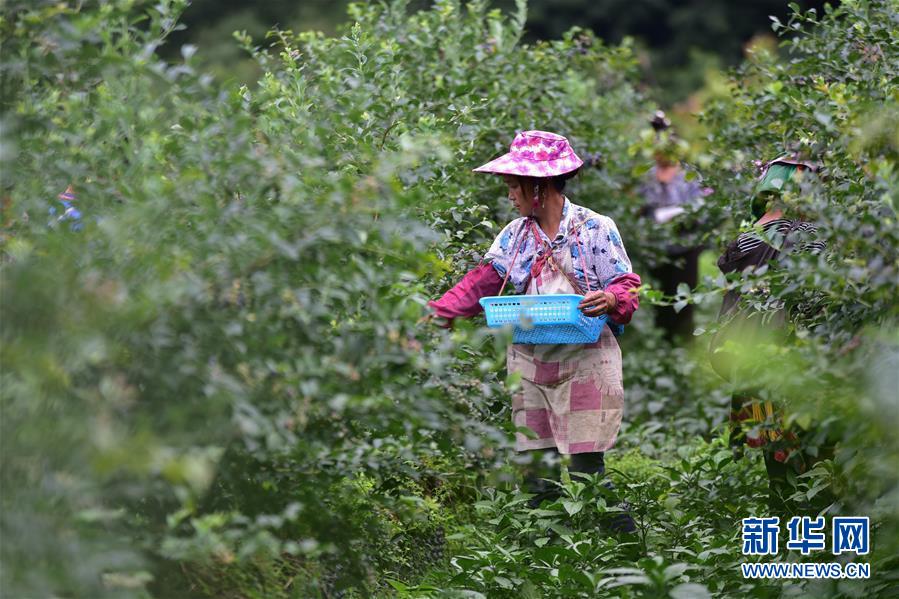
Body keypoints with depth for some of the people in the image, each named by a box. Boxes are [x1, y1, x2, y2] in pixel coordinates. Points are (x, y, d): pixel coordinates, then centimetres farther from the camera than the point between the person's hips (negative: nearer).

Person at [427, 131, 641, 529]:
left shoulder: (595, 228, -1)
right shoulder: (515, 234, 11)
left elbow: (626, 286, -4)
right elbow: (481, 283, 6)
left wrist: (610, 300, -27)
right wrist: (438, 313, -8)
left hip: (583, 360, -5)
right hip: (529, 360, 5)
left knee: (587, 466, -10)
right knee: (537, 471, 4)